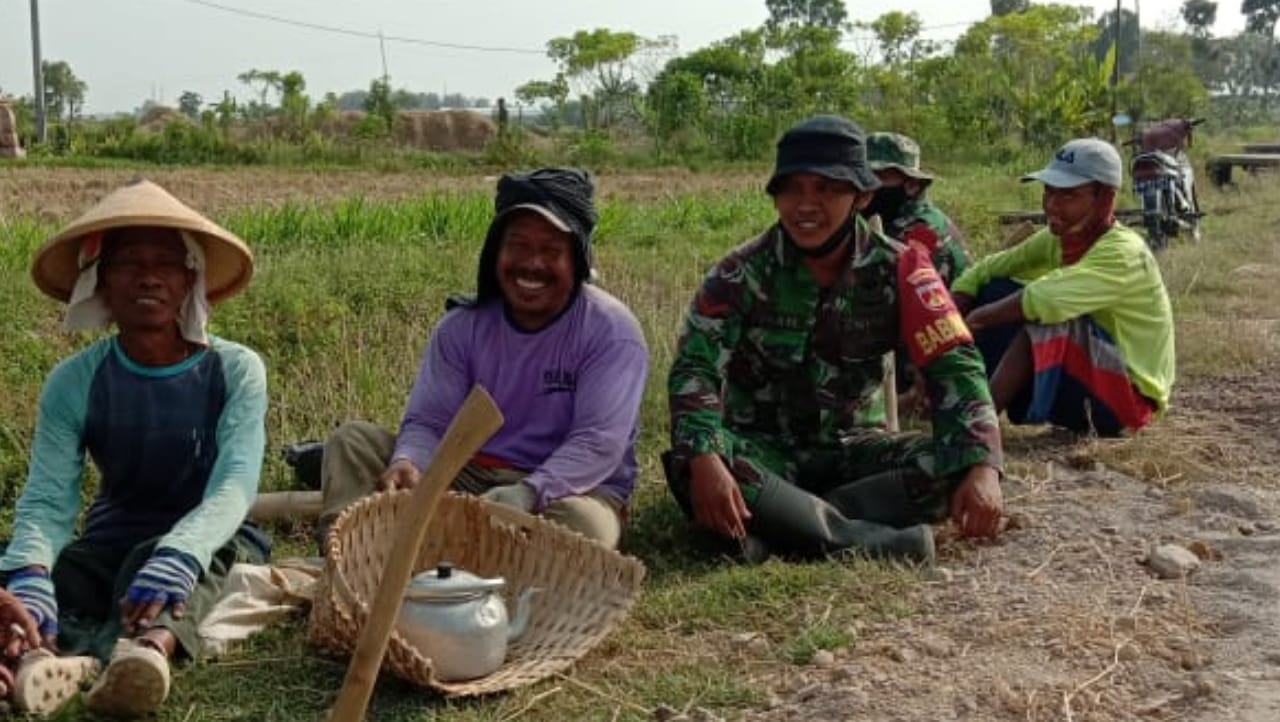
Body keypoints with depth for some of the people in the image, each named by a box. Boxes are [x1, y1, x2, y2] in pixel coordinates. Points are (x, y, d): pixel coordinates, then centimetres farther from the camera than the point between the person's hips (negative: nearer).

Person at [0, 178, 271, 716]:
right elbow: (46, 501, -18)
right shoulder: (74, 382, -6)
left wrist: (179, 552, -49)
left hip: (209, 547, -2)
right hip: (111, 547, 2)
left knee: (178, 563, -37)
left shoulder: (236, 371, -11)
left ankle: (148, 648, -68)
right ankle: (54, 655, -60)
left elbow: (235, 486, -26)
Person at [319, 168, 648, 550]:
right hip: (466, 477, 4)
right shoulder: (463, 324, 2)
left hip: (569, 488, -4)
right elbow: (428, 421, -2)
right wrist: (408, 463, -27)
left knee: (582, 520, -39)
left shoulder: (611, 329, -11)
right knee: (353, 439, -8)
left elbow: (599, 441, -20)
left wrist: (528, 493, -37)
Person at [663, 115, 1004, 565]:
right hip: (761, 450, -2)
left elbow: (952, 365, -12)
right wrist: (705, 459, -40)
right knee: (686, 466, -34)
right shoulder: (745, 271, -10)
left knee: (957, 466, -24)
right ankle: (877, 540, -33)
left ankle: (779, 524, -28)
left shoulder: (898, 270, -6)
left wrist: (982, 465, -29)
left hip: (849, 449, 2)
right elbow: (695, 366, -20)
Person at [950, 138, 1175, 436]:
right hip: (1089, 376, 8)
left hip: (1128, 396, -8)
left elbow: (1045, 299, -38)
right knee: (997, 293, -4)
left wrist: (974, 319, -25)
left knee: (1042, 316, -31)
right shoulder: (1058, 238, 0)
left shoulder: (1123, 253, -24)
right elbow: (981, 271, 1)